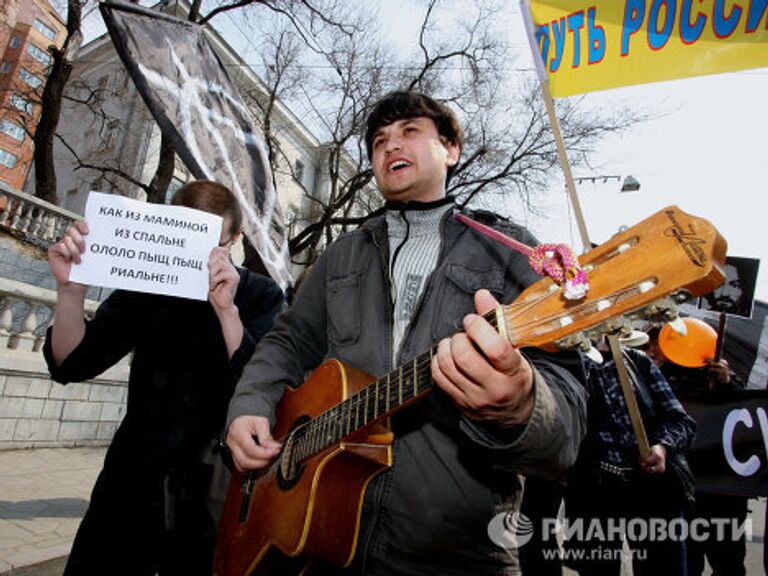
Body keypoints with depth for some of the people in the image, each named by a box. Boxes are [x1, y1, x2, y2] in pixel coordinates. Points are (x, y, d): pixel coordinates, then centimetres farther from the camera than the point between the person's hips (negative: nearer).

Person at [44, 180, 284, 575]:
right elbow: (72, 365, -2)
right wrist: (71, 289, -19)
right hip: (131, 483, 3)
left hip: (212, 493, -2)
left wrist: (226, 308, -31)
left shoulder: (260, 295, -6)